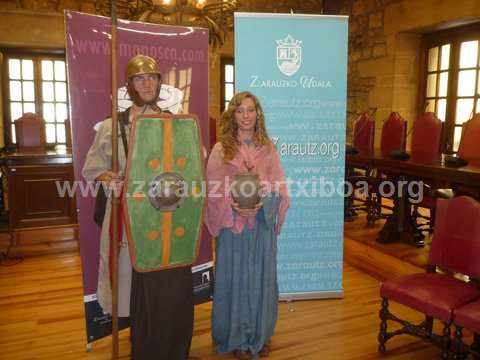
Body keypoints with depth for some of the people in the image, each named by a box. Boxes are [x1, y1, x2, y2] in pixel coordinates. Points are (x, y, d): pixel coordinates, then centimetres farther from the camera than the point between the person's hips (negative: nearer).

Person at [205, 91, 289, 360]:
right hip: (233, 224, -2)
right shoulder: (221, 149, -2)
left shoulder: (268, 148, 5)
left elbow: (279, 187, 2)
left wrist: (262, 204, -16)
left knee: (261, 278, 11)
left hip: (263, 224, 2)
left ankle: (260, 335, 30)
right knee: (236, 279, 7)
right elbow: (213, 190, -4)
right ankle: (237, 338, 25)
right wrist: (232, 206, -21)